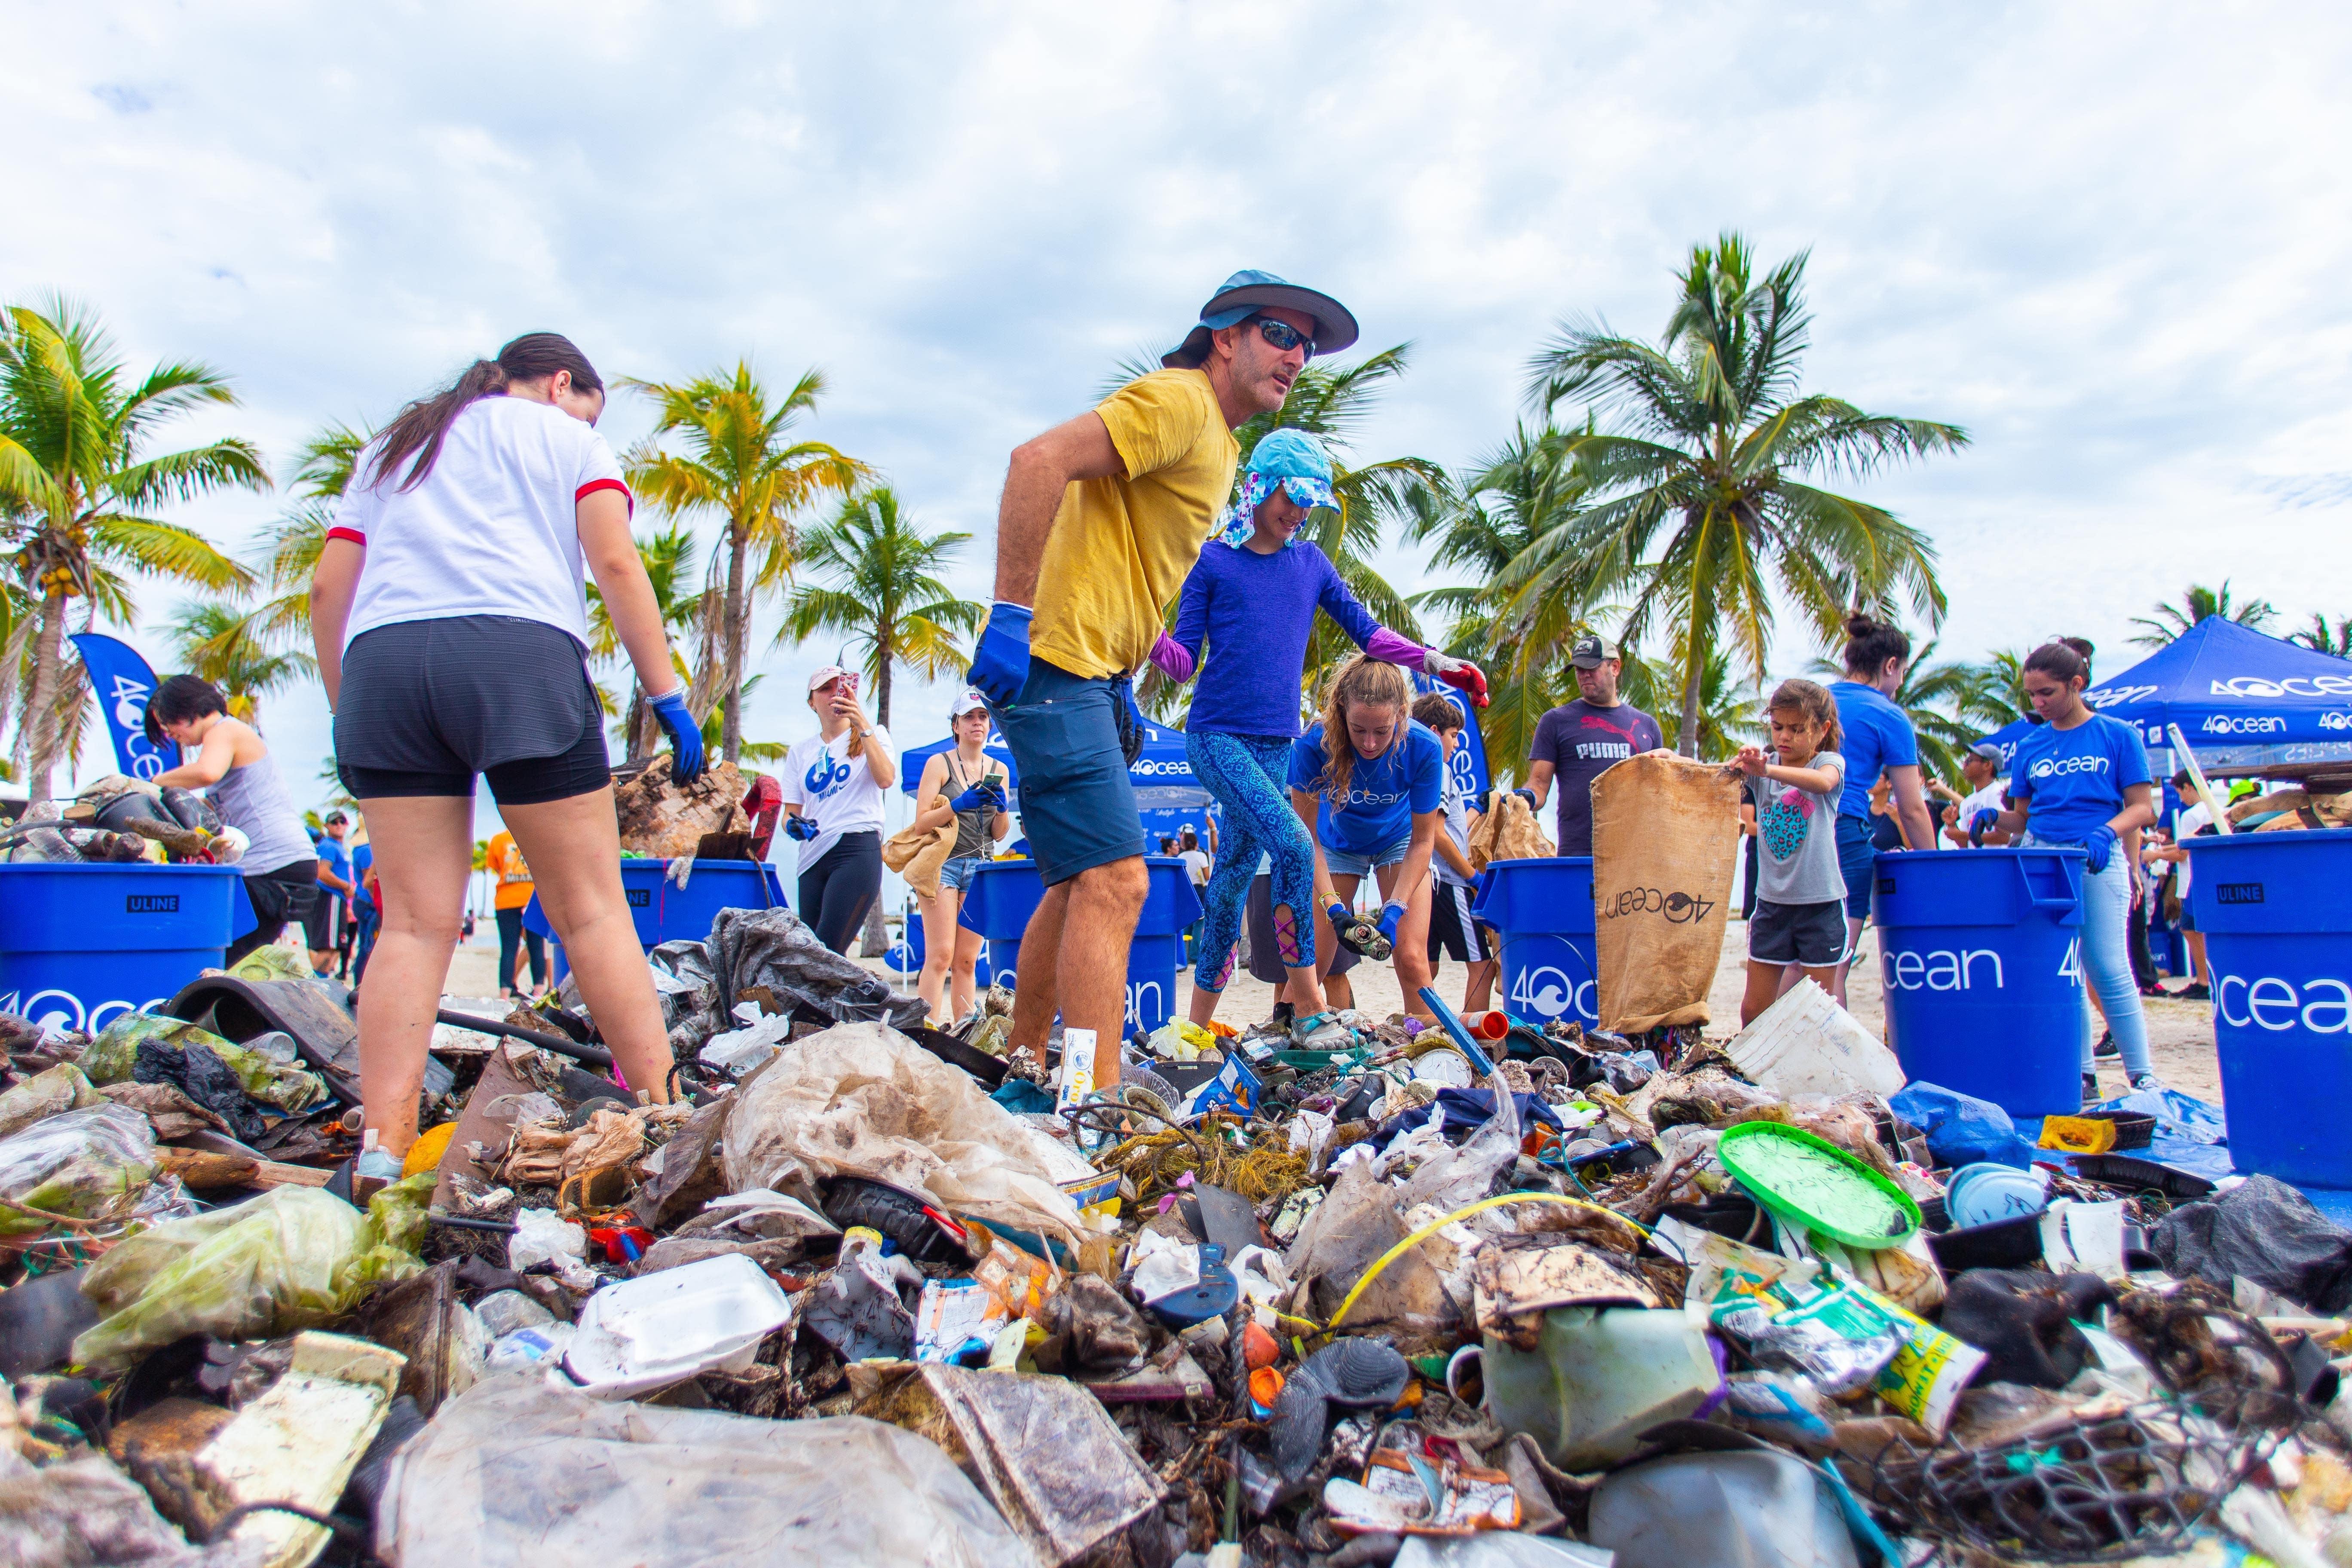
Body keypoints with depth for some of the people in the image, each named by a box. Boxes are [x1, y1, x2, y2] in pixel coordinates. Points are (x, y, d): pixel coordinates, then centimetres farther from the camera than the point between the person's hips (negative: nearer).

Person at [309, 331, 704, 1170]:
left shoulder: (389, 448, 31)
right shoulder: (568, 437, 19)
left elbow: (328, 589, 21)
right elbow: (616, 565, 3)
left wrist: (347, 709, 23)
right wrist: (667, 694, -1)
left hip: (383, 662, 4)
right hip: (521, 657, -4)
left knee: (414, 922, 1)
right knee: (592, 910, -3)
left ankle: (381, 1151, -6)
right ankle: (664, 1114, -2)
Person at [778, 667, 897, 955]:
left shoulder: (873, 736, 9)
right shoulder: (800, 752, 19)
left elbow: (885, 779, -12)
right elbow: (791, 812, 15)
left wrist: (863, 725, -14)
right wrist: (794, 825, -9)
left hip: (858, 850, -5)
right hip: (812, 857, 5)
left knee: (826, 953, -17)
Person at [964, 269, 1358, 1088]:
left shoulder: (1218, 444, 23)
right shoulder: (1177, 399, -9)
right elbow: (1039, 460, -23)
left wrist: (1125, 686, 18)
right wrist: (1011, 612, -27)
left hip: (1090, 678, 10)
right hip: (1055, 662, -10)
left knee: (1078, 884, 16)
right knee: (1114, 881, -17)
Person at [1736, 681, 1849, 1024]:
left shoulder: (1829, 761, -4)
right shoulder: (1763, 763, 6)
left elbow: (1823, 781, -28)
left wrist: (1768, 771, -44)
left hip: (1821, 903, -3)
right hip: (1772, 901, 3)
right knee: (1753, 1009, 5)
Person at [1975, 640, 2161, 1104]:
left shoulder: (2117, 735, 3)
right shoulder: (2030, 747, 11)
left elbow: (2141, 809, -1)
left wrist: (2106, 831, -20)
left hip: (2098, 860, -3)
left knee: (2108, 968, -8)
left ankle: (2143, 1076, 1)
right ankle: (2083, 1074, 9)